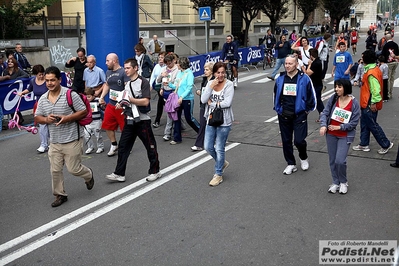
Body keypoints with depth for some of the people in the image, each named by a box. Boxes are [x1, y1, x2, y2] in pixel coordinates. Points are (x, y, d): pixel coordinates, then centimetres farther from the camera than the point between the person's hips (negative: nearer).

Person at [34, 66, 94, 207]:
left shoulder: (70, 95, -12)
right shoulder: (43, 99, 5)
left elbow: (84, 112, -10)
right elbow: (37, 117, 11)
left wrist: (66, 118, -22)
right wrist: (46, 119, -12)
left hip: (72, 139, -5)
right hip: (54, 141, 5)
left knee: (74, 169, 1)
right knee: (55, 170, 7)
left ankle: (89, 175, 34)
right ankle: (60, 195, 24)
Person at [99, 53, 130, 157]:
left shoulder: (123, 72, -14)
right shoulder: (108, 72, 11)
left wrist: (120, 98, -30)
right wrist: (102, 97, 15)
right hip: (111, 104, 8)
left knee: (125, 127, 2)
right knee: (107, 126, 11)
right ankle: (114, 145, 28)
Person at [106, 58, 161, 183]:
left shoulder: (143, 82, -10)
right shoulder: (127, 84, 14)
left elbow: (145, 102, -19)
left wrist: (130, 99, -21)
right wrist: (121, 104, 5)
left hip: (142, 120, -7)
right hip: (129, 120, 7)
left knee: (150, 146, 4)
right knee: (123, 147, 4)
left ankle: (155, 171, 18)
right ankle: (119, 174, 10)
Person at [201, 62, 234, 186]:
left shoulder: (229, 85, -9)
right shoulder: (210, 83, 4)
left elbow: (227, 103, -20)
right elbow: (203, 100, -8)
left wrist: (212, 103, -11)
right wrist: (211, 87, -17)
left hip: (224, 121, -5)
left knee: (219, 149, 2)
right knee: (208, 147, 9)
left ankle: (218, 175, 17)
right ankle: (222, 163, 36)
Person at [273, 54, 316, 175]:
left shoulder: (304, 78, -7)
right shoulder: (280, 79, 5)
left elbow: (311, 96, 1)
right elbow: (276, 95, 18)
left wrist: (307, 110, 1)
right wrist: (278, 109, 13)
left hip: (299, 115, -4)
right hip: (284, 115, 4)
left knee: (299, 140, -7)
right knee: (286, 141, 9)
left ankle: (304, 158, 24)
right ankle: (291, 164, 23)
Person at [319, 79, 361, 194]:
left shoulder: (354, 103, -12)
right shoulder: (333, 99, -5)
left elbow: (354, 122, -10)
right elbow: (325, 113, -6)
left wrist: (339, 127, -16)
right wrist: (323, 125, -23)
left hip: (345, 136, -3)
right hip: (331, 135, 3)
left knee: (340, 161, -11)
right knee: (332, 160, 10)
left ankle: (343, 182, 15)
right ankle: (335, 182, 29)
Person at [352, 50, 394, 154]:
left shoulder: (371, 73, -24)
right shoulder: (375, 69, 8)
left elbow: (375, 89, -27)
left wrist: (373, 103, -23)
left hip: (370, 105, -10)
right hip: (366, 104, 10)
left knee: (372, 125, 0)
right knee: (364, 124, 17)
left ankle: (386, 144, 11)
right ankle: (364, 144, 27)